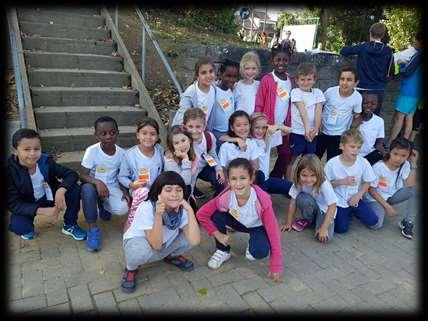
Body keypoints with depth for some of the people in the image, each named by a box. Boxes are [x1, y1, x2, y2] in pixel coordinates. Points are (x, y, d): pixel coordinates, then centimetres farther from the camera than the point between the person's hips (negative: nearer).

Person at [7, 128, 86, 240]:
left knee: (75, 189, -22)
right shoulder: (9, 170, -24)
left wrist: (61, 190, -39)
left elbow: (72, 174, -18)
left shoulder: (46, 161, -18)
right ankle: (27, 229, 9)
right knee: (17, 226, -32)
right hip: (27, 206, -2)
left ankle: (70, 225, 1)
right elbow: (12, 204, -24)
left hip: (49, 197, 2)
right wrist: (43, 211, -35)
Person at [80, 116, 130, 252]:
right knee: (87, 188, -38)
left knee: (123, 209, -26)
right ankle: (93, 228, -20)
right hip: (95, 185, -2)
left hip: (112, 187, 2)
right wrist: (97, 182, -36)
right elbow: (83, 176, -16)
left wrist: (125, 191, -16)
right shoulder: (92, 151, -16)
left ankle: (103, 205, 13)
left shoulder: (121, 153, -8)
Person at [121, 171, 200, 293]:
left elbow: (194, 241, -31)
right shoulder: (146, 208, -32)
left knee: (190, 236, -21)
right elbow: (156, 245, -34)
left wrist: (190, 210, -35)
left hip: (165, 244, 4)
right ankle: (131, 268, -1)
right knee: (140, 251, -39)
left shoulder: (182, 209, -20)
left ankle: (171, 256, 12)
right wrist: (158, 215, -47)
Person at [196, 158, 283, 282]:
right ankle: (223, 251, -3)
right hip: (238, 222, 2)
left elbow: (273, 231, -29)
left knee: (260, 252, -31)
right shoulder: (225, 197, -30)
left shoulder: (262, 200, -36)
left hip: (257, 226, -2)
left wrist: (276, 266, -27)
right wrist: (218, 235, -22)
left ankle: (252, 243, 8)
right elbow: (201, 214, -20)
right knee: (216, 215, -27)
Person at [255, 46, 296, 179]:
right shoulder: (267, 79, -10)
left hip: (284, 126, 5)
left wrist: (289, 125, 8)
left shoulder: (291, 81, 6)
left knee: (286, 155, 11)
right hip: (268, 125, -5)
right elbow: (258, 104, -10)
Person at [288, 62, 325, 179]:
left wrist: (316, 129, -17)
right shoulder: (295, 92, -4)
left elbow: (318, 112, -3)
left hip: (312, 132, 4)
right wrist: (306, 128, -29)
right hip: (297, 131, -3)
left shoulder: (318, 93, 7)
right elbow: (302, 111, -18)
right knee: (291, 159, 5)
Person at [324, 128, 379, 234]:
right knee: (341, 228, -11)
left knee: (373, 221, -3)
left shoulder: (363, 163, -12)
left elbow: (367, 182, 0)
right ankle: (347, 213, 21)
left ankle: (352, 212, 22)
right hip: (338, 201, -3)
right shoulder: (332, 163, -19)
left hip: (355, 199, 3)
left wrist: (358, 195, -13)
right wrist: (342, 182, -24)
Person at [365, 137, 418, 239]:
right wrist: (387, 206, -18)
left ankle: (407, 222, -8)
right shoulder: (378, 167, -20)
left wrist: (413, 164, -21)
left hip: (392, 196, 5)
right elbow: (371, 190, -14)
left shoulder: (405, 166, -9)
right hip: (376, 198, -5)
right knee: (376, 225, -30)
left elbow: (411, 187, -21)